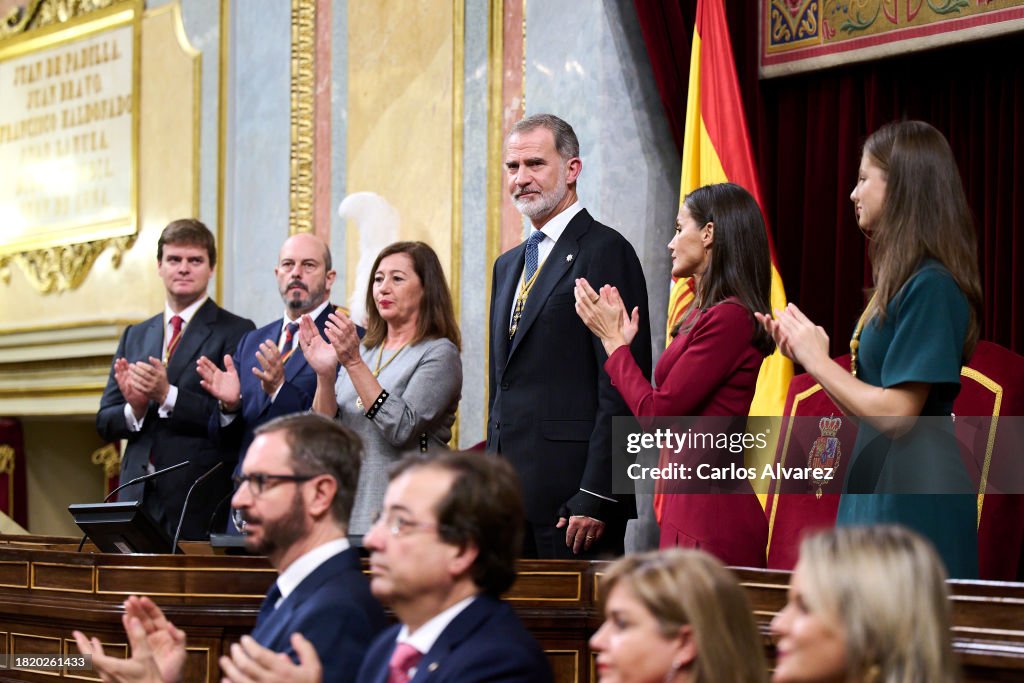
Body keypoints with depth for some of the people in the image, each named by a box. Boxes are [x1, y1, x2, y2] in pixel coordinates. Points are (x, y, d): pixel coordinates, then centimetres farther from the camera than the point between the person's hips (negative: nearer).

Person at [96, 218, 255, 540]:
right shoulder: (135, 336, 18)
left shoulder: (236, 333, -1)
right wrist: (134, 409, -7)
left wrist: (168, 396, -18)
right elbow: (104, 423, 15)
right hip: (139, 498, 5)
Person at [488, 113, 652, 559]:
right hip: (509, 493, 8)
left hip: (572, 489, -8)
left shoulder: (605, 251, -7)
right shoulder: (509, 265, 21)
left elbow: (622, 387, -14)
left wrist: (596, 499, -19)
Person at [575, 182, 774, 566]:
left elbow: (657, 412, -14)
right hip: (688, 506, 10)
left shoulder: (728, 317, -15)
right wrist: (620, 341, 15)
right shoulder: (703, 314, 15)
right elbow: (660, 410, 14)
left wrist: (613, 339, -2)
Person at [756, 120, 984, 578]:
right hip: (877, 489, 10)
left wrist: (819, 360, -10)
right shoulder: (902, 283, 15)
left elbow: (897, 413, -20)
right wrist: (806, 352, 10)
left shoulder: (931, 287, -16)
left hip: (915, 501, -10)